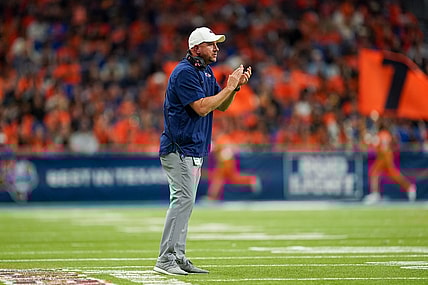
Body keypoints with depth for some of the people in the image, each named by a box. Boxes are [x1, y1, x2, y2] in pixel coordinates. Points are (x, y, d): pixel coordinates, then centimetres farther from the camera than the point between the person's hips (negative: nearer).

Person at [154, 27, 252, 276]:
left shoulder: (207, 72, 15)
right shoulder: (185, 73, -15)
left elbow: (222, 106, 16)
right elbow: (202, 108, -22)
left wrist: (236, 85, 0)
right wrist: (229, 87, -18)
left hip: (194, 150, 10)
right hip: (179, 149, -10)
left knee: (185, 202, 11)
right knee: (183, 199, -15)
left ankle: (178, 258, 15)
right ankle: (165, 260, -15)